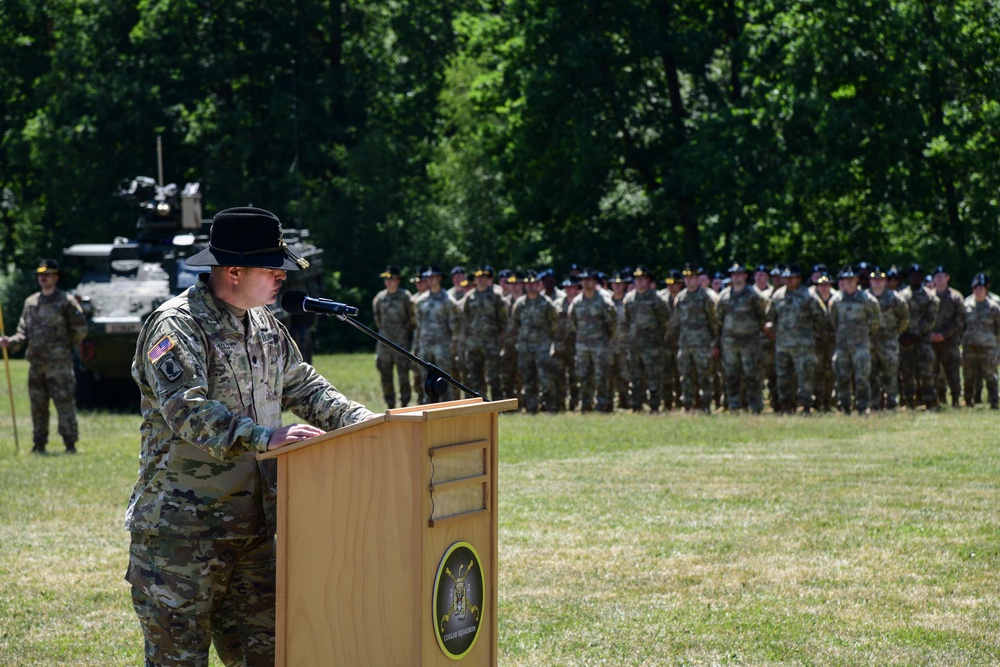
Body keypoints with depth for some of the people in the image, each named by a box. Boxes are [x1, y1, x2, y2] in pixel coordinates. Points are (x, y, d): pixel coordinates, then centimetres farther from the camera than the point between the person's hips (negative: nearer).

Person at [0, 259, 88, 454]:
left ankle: (70, 443, -5)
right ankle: (39, 444, 16)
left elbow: (81, 329, 0)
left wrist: (67, 346, 4)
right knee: (37, 405, 9)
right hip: (36, 362, 6)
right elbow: (23, 331, 15)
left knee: (64, 402, -8)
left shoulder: (66, 301, -3)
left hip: (58, 363, -6)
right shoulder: (30, 302, 13)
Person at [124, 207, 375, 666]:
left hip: (253, 523, 8)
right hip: (182, 525, -8)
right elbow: (187, 411, -28)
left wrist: (364, 421, 7)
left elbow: (303, 386, 22)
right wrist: (265, 436, -38)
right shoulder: (175, 327, -15)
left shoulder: (265, 326, 13)